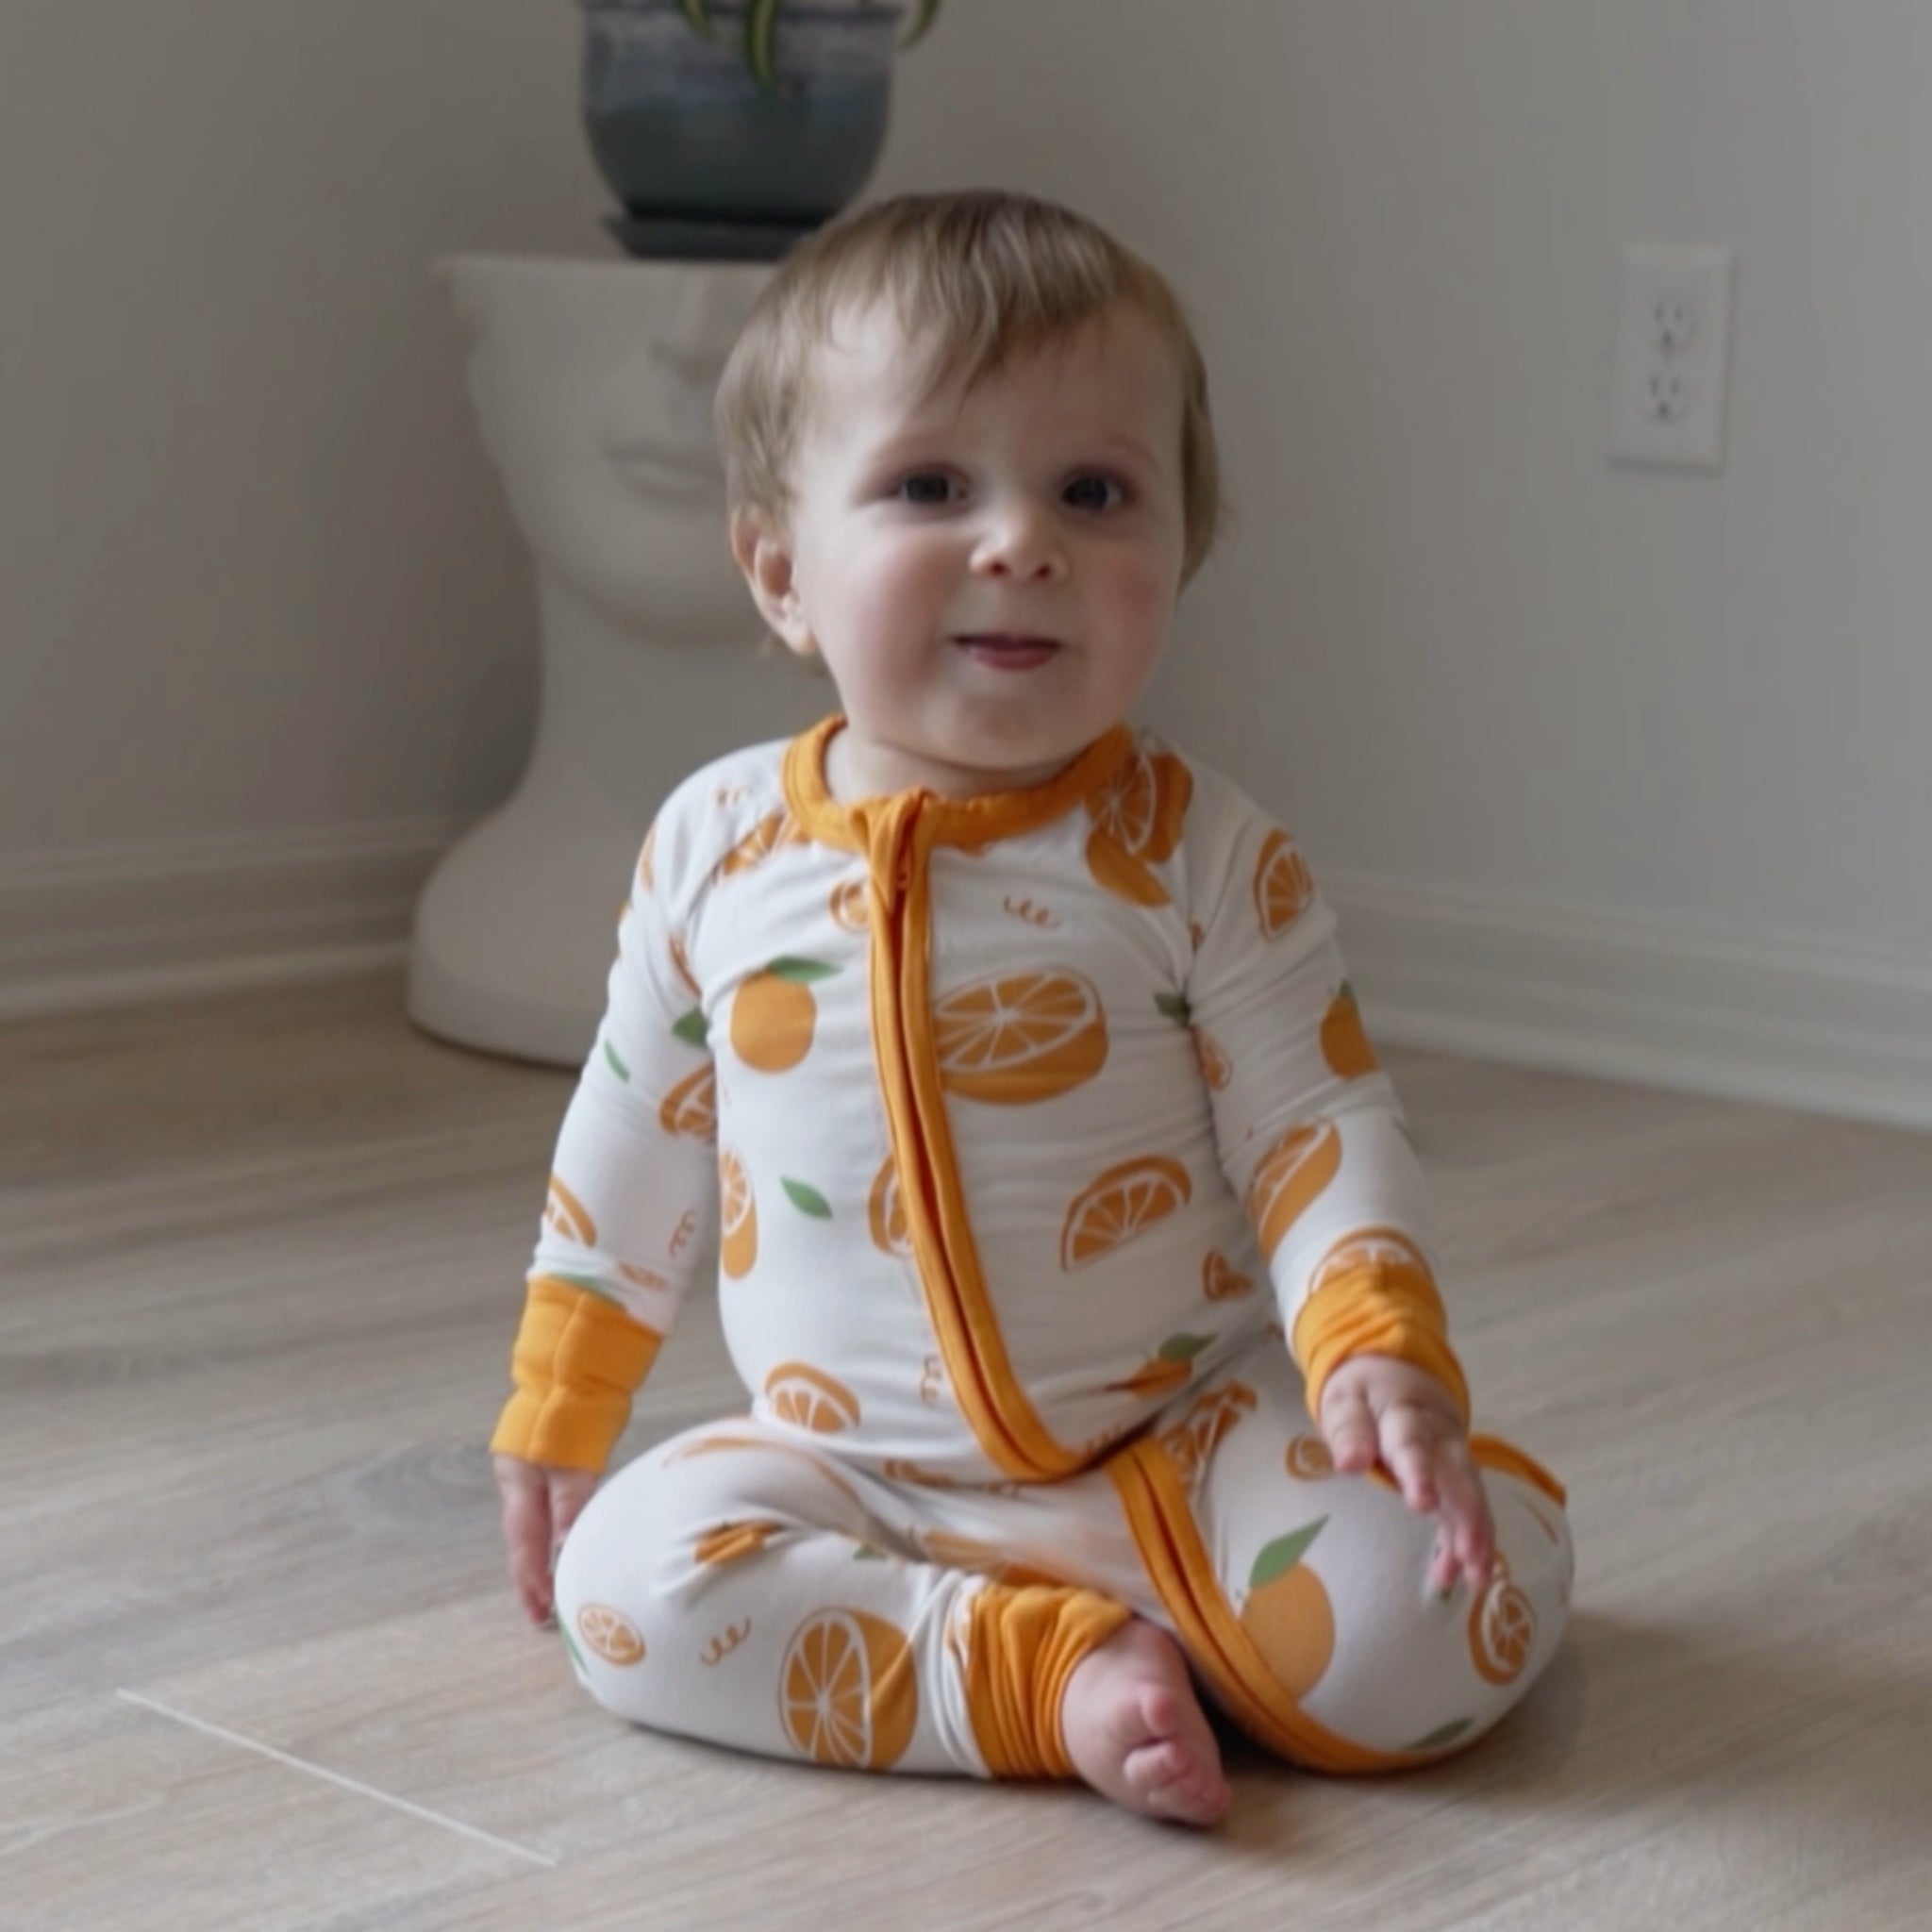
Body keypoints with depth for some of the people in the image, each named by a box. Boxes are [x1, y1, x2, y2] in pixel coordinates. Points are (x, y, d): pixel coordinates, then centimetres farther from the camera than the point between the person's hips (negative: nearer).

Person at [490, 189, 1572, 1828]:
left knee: (1445, 1614, -25)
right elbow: (633, 1148, 13)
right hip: (845, 1472, 2)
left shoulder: (1201, 855, -7)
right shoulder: (715, 844, 0)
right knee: (631, 1579, -27)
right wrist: (557, 1417, 18)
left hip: (1185, 1441, -1)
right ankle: (1054, 1669, -21)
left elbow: (1320, 1133, -8)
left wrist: (1382, 1350, -28)